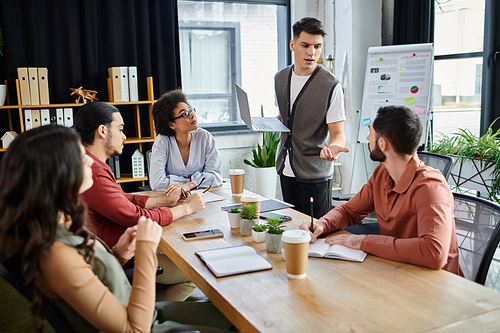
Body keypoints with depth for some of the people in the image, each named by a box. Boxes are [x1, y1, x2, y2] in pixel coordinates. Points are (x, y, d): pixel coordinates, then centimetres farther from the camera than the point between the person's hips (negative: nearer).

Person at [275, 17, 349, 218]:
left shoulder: (331, 86, -14)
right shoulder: (280, 78, 5)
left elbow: (338, 133, -13)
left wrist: (332, 147, -34)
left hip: (315, 173, -5)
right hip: (286, 169, 6)